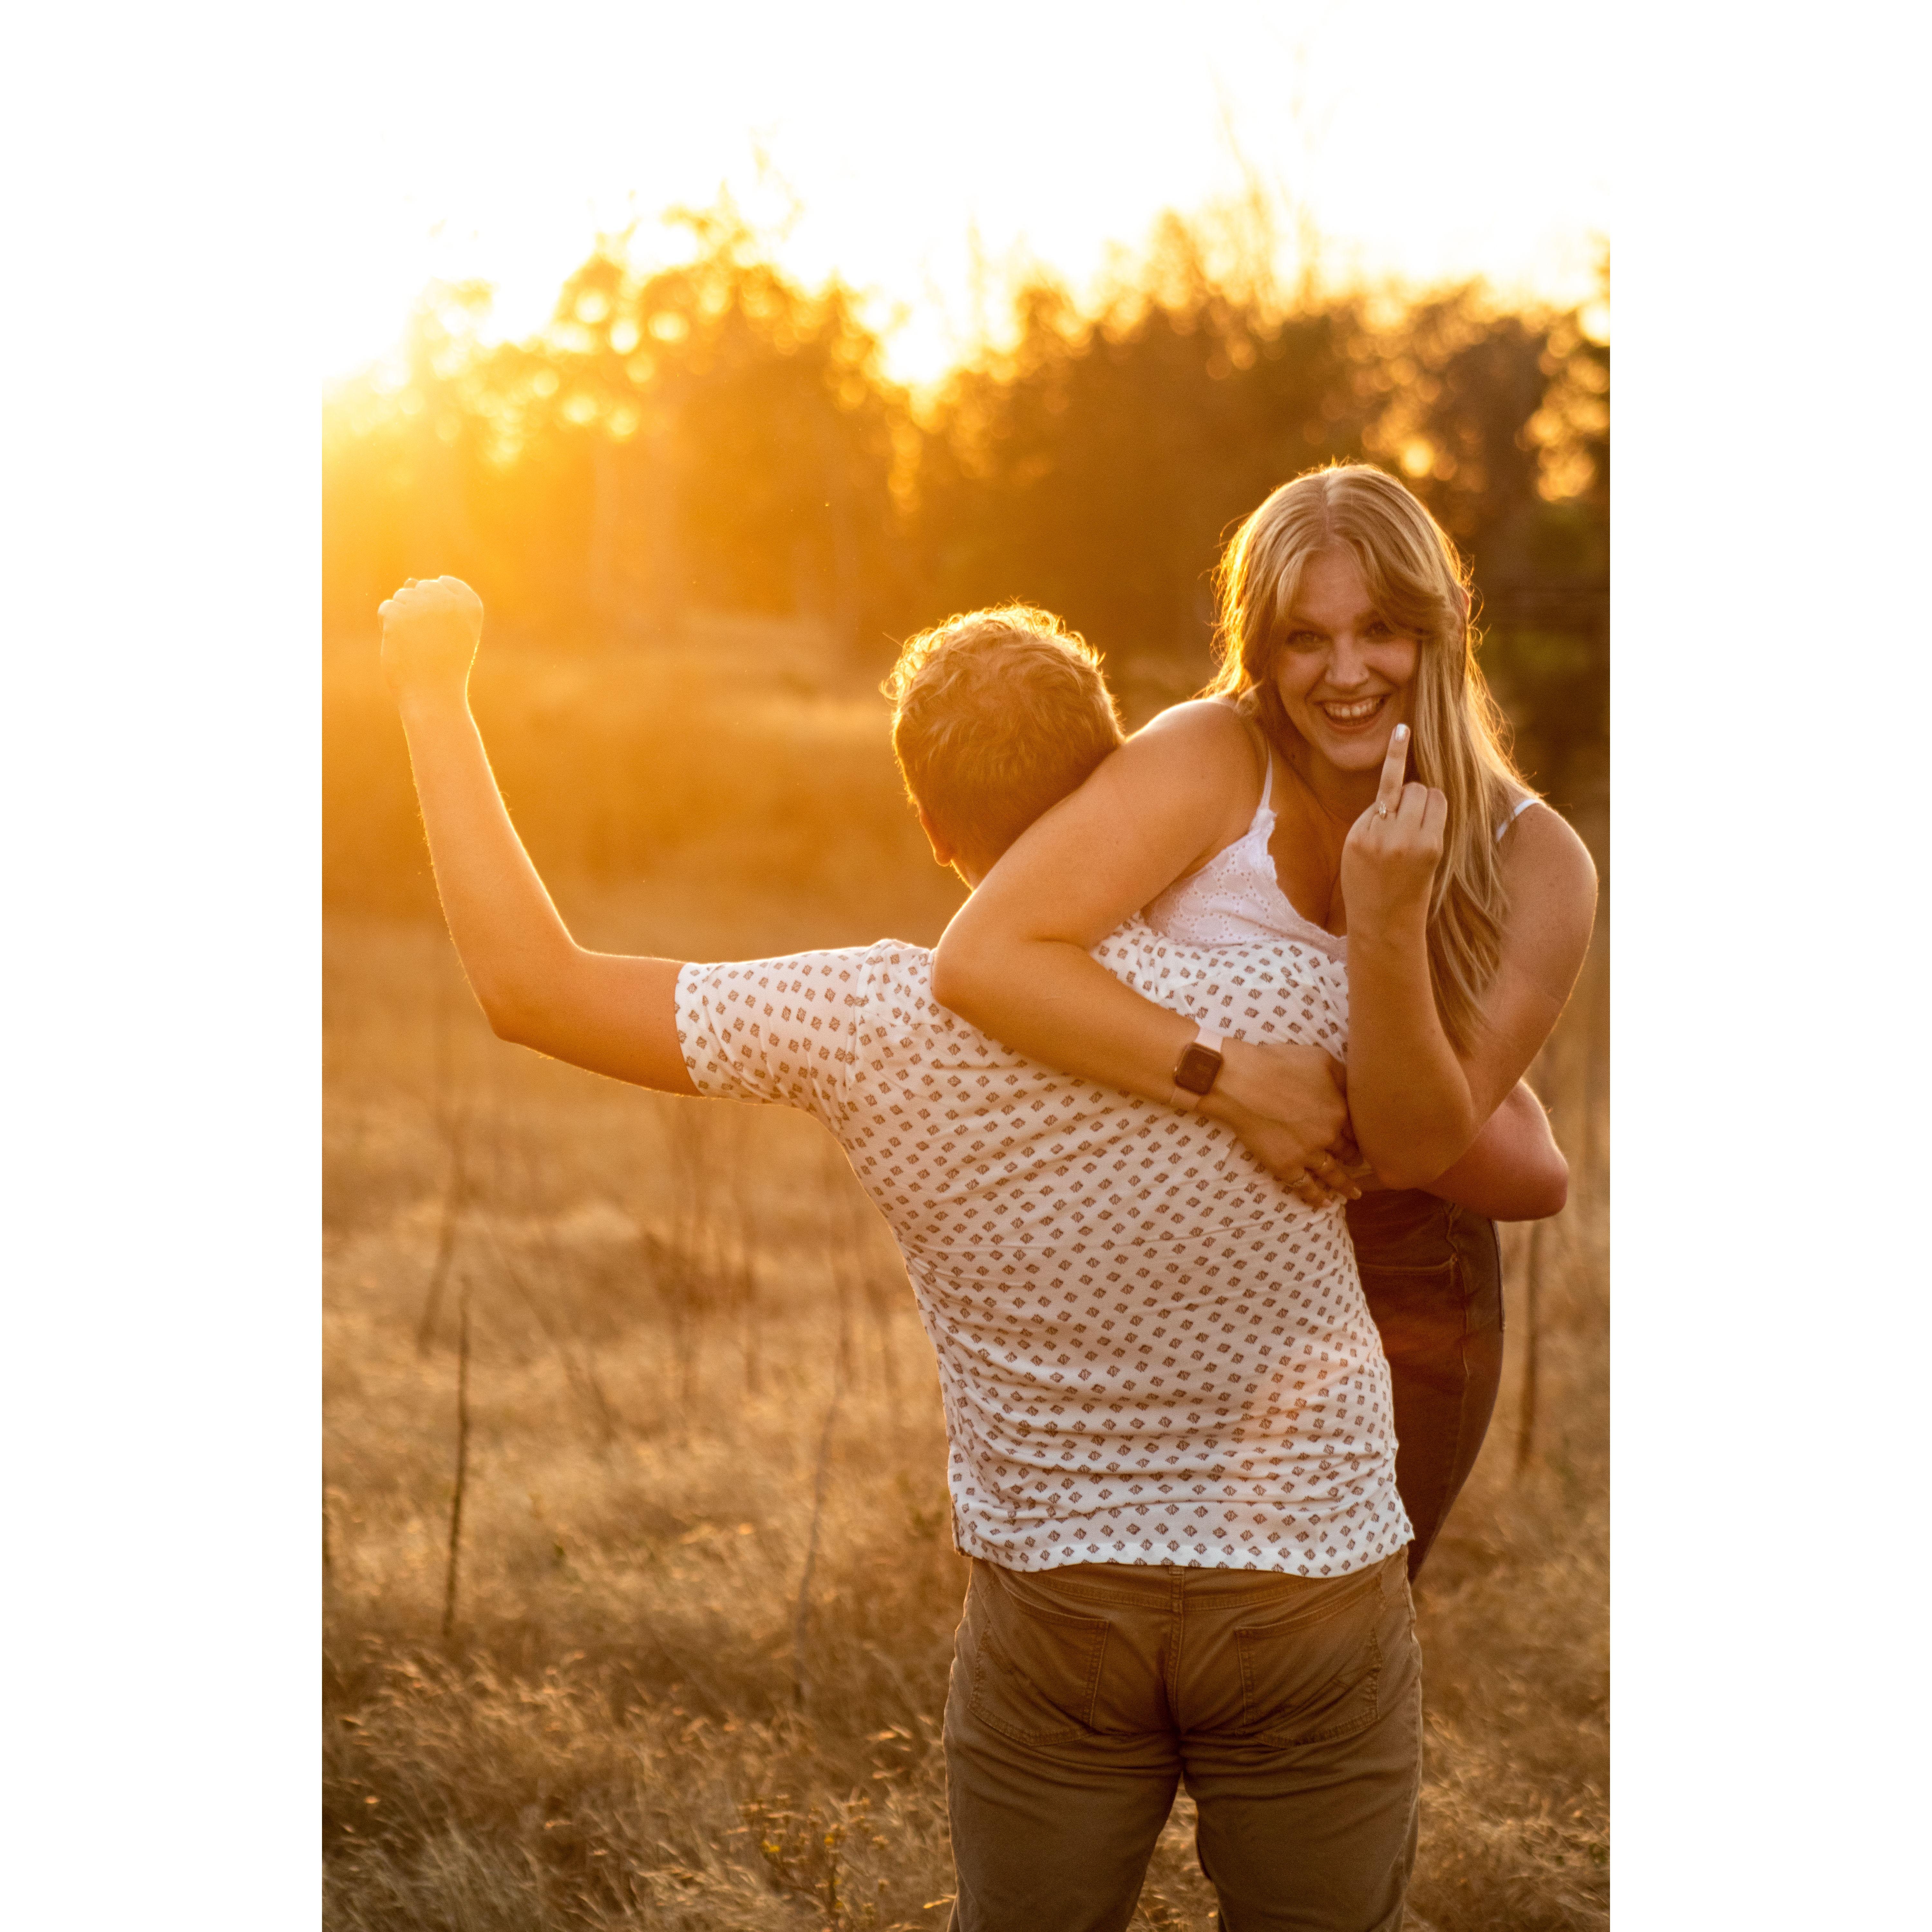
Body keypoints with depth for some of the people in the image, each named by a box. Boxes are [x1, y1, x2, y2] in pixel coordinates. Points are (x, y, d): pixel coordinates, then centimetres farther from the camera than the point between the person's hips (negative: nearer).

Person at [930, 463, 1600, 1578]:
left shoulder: (1539, 868, -14)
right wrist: (1243, 1081, -34)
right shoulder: (1210, 760, -20)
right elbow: (981, 961, -32)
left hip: (1397, 1310, 1)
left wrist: (1387, 927, -37)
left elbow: (1420, 1147, -22)